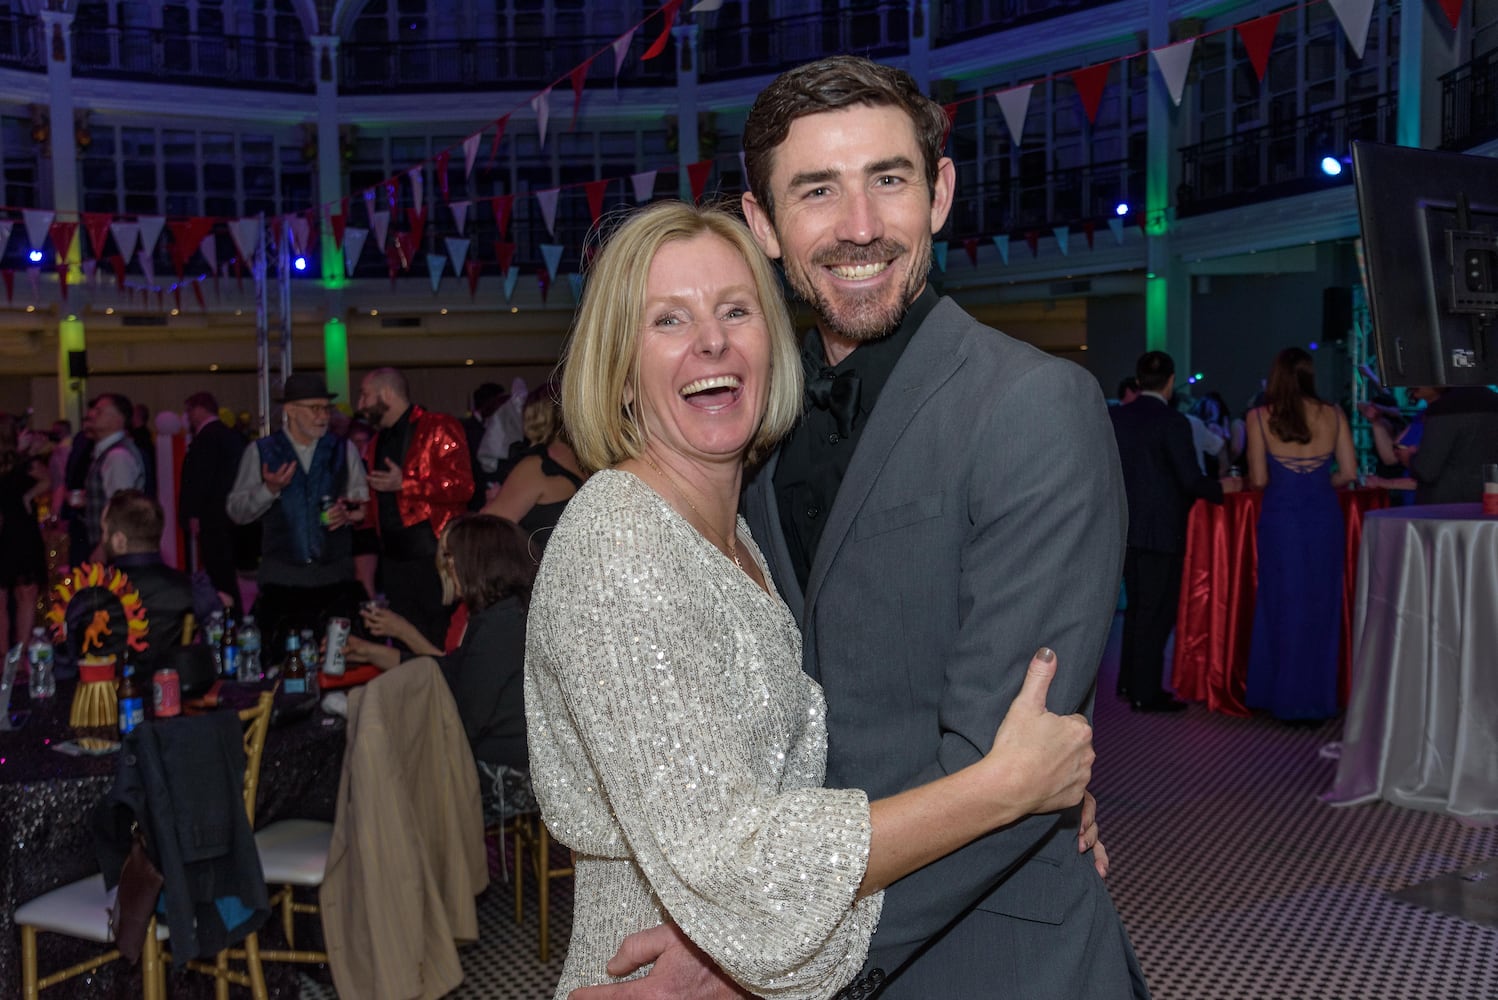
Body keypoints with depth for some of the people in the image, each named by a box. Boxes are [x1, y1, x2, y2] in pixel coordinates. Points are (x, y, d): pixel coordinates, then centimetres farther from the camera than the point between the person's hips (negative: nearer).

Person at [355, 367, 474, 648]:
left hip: (434, 557, -7)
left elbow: (462, 485, -15)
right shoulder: (377, 443, 21)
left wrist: (405, 484, -19)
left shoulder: (438, 428, -4)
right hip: (394, 559, 7)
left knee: (444, 639, -5)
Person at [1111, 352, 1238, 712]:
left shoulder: (1116, 417, 3)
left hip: (1126, 527, 6)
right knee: (1157, 612, 2)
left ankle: (1130, 680, 28)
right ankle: (1145, 693, 7)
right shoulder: (1172, 421, -15)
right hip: (1160, 530, -6)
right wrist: (1221, 487, 2)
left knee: (1137, 605, 19)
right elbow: (1191, 479, -16)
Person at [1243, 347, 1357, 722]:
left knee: (1281, 605, 9)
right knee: (1320, 606, 11)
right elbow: (1349, 472, 0)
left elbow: (1258, 479, -7)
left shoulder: (1260, 417, -6)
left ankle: (1284, 696, 15)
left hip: (1280, 518, -2)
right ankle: (1317, 698, 18)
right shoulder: (1333, 416, 0)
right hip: (1324, 518, 2)